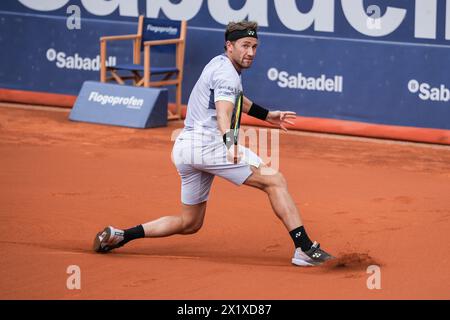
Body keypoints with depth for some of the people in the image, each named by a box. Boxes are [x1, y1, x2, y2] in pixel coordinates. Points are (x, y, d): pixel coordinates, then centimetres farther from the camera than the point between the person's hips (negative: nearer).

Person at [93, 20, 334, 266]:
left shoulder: (219, 64, 22)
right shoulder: (228, 74, -9)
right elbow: (223, 112, -29)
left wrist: (267, 115, 50)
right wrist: (229, 140, -47)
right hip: (208, 143, -10)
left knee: (189, 224, 18)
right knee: (274, 181, -10)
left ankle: (119, 236, 11)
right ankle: (304, 247, -20)